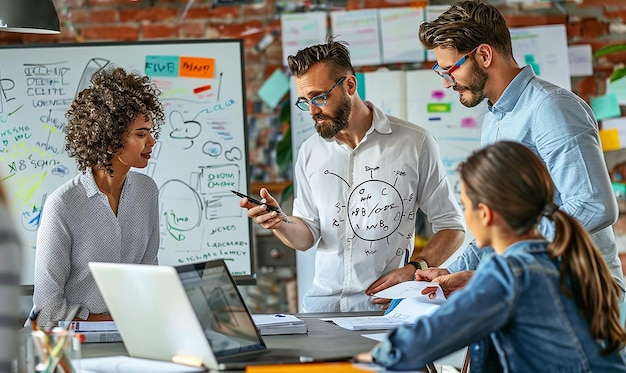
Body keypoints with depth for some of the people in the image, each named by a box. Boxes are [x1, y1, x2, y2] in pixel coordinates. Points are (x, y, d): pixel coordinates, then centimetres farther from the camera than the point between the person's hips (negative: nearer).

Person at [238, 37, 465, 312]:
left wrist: (413, 270, -11)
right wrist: (281, 224, -8)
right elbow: (307, 236, 13)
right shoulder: (310, 152, 12)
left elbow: (452, 228, 3)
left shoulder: (414, 143, 0)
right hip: (324, 301, 3)